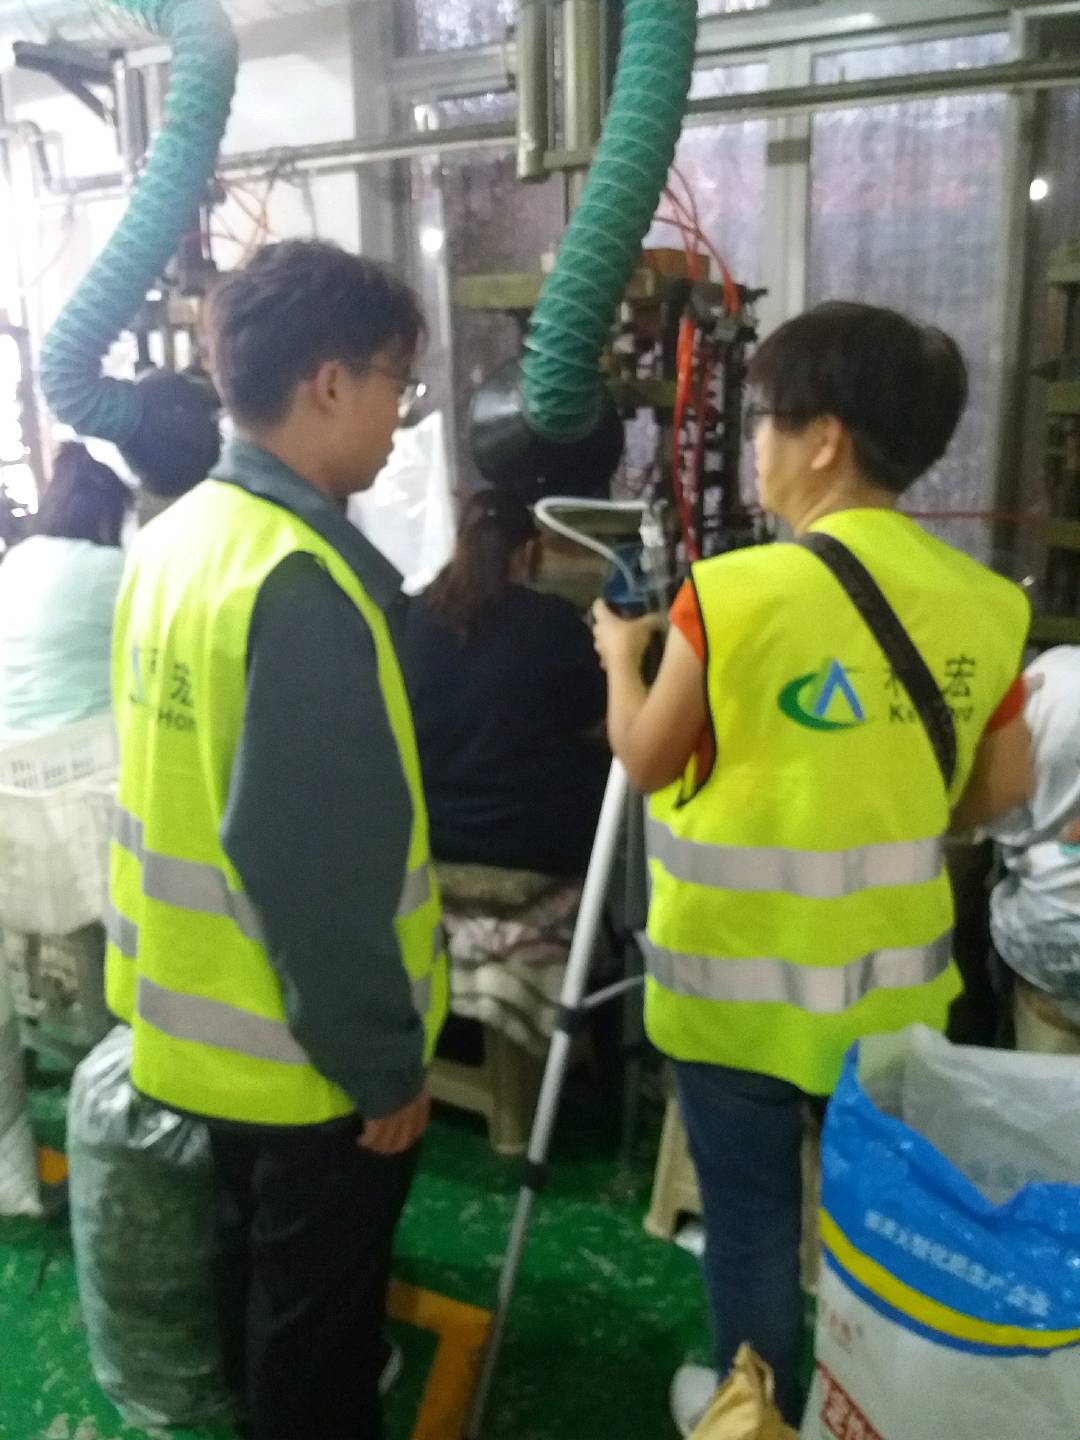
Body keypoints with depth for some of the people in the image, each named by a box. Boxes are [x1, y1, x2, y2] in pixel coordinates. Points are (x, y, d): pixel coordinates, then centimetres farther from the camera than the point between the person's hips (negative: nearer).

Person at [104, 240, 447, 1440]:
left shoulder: (178, 534, 2)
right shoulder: (302, 584, -28)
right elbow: (319, 866, -28)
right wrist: (385, 1059, -17)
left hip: (209, 1014, 9)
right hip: (304, 1042, -9)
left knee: (257, 1269, 29)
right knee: (317, 1303, 15)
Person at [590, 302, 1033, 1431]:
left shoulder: (734, 591, -19)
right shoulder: (983, 603, -6)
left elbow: (646, 758, -6)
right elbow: (999, 792, 5)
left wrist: (622, 654, 12)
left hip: (742, 980, -4)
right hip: (892, 980, 5)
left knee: (751, 1215, 16)